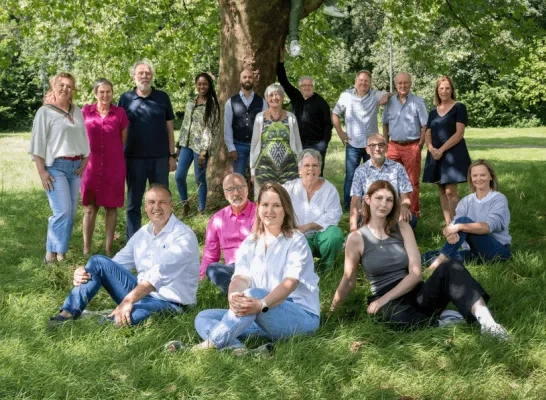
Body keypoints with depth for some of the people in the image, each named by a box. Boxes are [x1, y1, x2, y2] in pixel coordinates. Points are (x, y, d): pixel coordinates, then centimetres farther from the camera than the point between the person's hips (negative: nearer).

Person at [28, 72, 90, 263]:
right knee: (63, 212, -14)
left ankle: (59, 251, 13)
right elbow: (38, 143, -6)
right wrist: (42, 171, -12)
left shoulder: (77, 112, 12)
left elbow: (84, 139, 16)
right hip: (55, 166, -6)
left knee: (71, 213, 4)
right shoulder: (45, 112, -3)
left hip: (75, 166, 6)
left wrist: (84, 162, 4)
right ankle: (52, 252, -2)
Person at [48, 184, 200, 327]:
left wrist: (128, 300, -38)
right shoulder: (143, 233, 10)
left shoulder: (183, 236, -16)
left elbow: (160, 274, -29)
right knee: (98, 262, -4)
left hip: (168, 302, -7)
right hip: (140, 293, 7)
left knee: (121, 319, -35)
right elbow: (119, 261, 8)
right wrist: (84, 273, -11)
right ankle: (69, 313, -10)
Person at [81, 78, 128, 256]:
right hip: (91, 165, 0)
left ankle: (108, 249, 15)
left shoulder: (119, 113, 0)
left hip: (114, 166, 0)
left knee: (111, 207, 6)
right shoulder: (86, 111, 1)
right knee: (90, 208, 5)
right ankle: (86, 249, 12)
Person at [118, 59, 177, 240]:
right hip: (134, 158, -1)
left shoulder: (162, 97, 4)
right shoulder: (125, 98, 2)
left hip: (160, 158, 1)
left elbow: (169, 128, 7)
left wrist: (172, 155, 3)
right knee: (134, 203, 6)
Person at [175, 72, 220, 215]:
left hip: (200, 147, -5)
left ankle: (201, 210, 13)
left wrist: (204, 151, -16)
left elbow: (212, 130, -11)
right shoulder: (190, 104, 12)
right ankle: (185, 204, 20)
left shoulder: (212, 106, -6)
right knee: (179, 176, 1)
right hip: (186, 144, 5)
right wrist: (179, 144, 13)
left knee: (200, 179, 0)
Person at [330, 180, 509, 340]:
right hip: (388, 303, -3)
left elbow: (415, 273, -4)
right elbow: (348, 281, 7)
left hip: (416, 293, 3)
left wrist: (384, 299, -14)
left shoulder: (402, 229, 4)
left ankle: (485, 321, -39)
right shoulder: (356, 238, -2)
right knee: (398, 317, -42)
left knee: (451, 268, -26)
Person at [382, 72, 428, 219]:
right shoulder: (390, 102, 7)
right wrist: (386, 143, 9)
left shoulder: (418, 102, -4)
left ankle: (413, 212, 11)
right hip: (393, 146, 4)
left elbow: (425, 126, -4)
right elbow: (385, 124, 16)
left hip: (412, 146, -4)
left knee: (412, 182, 3)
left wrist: (420, 146, -8)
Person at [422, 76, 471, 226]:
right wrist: (431, 148, -10)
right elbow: (428, 133, 11)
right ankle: (447, 225, 11)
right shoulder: (433, 111, 14)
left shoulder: (459, 107, -3)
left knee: (450, 191, -12)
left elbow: (459, 133, -11)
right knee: (442, 191, 6)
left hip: (453, 153, -6)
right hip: (436, 154, 6)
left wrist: (442, 149, -16)